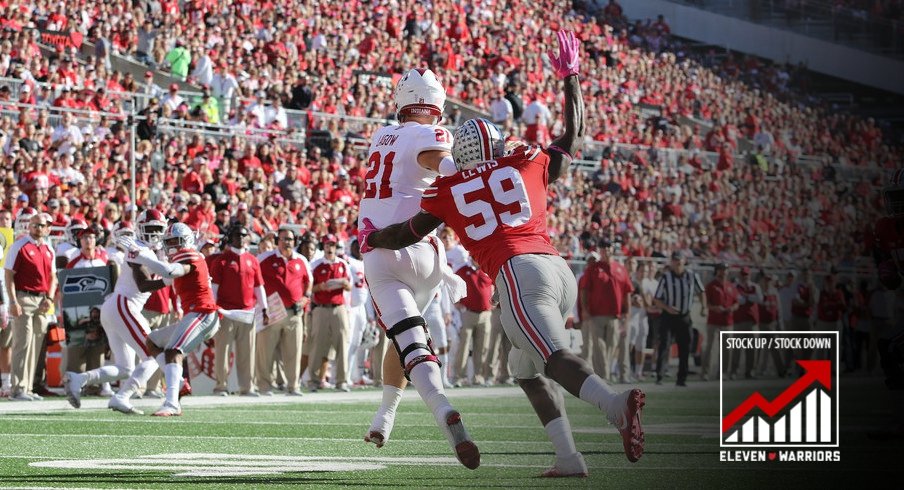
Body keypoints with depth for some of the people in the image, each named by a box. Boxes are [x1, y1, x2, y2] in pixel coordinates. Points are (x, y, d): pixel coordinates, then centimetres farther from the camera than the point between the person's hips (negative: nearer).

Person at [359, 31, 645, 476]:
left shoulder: (447, 192, 16)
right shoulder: (530, 165, 20)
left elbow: (406, 234, 28)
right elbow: (574, 135, 35)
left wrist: (371, 238, 48)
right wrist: (570, 77, 43)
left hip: (517, 273, -5)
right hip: (558, 268, 5)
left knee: (556, 358, -20)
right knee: (526, 369, 19)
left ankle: (616, 404, -50)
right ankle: (568, 458, 4)